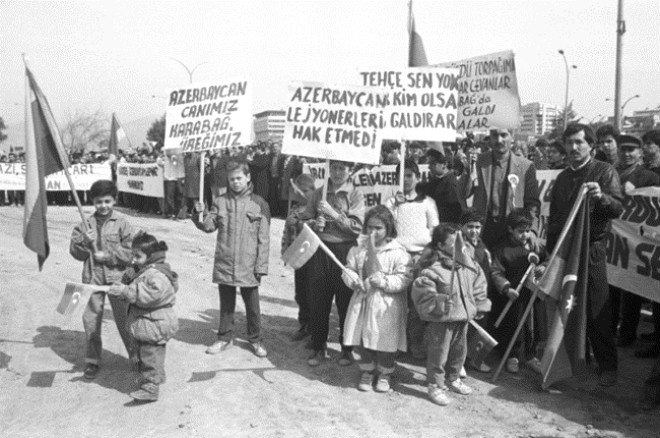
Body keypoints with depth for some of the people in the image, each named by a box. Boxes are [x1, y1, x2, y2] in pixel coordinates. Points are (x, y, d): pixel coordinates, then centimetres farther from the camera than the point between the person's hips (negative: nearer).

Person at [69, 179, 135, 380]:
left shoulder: (122, 223, -3)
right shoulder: (85, 224, 4)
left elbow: (130, 252, -6)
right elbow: (75, 252, 3)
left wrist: (108, 255, -15)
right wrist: (85, 242, -15)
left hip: (117, 278, -2)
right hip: (92, 278, 2)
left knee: (124, 318, 7)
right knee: (91, 320, 7)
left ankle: (136, 355, 25)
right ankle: (92, 361, 22)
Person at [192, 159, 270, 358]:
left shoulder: (259, 203, -4)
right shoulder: (221, 201, 4)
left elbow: (264, 238, -4)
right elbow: (209, 226, 0)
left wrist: (261, 266, -8)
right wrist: (201, 213, -20)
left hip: (248, 266, -2)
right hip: (224, 264, 2)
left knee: (252, 306, 10)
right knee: (226, 304, 15)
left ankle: (255, 340, 27)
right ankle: (225, 338, 30)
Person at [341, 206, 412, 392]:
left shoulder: (398, 253, -11)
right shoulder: (358, 249, 4)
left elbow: (403, 280, -15)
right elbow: (348, 270, 6)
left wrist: (381, 279, -24)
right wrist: (356, 281, -14)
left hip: (387, 305, -4)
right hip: (363, 301, 4)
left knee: (384, 341, 7)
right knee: (363, 340, 12)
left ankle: (384, 374, 28)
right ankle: (367, 372, 31)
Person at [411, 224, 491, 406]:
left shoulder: (466, 263, 4)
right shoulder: (433, 267, -21)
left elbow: (478, 283, 16)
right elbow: (422, 291, -26)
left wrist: (479, 305, 15)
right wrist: (439, 302, -33)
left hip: (463, 317, 8)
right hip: (441, 319, -8)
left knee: (459, 351, 21)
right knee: (439, 353, 3)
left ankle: (452, 379, 42)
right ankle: (435, 386, 19)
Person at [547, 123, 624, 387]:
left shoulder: (605, 172, 0)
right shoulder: (563, 177, 16)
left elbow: (618, 209, -10)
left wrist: (601, 196, -30)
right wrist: (551, 249, 15)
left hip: (592, 249, -5)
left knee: (598, 311, -4)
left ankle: (608, 365, 7)